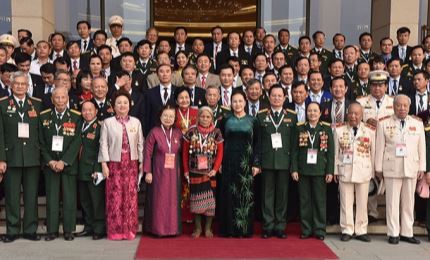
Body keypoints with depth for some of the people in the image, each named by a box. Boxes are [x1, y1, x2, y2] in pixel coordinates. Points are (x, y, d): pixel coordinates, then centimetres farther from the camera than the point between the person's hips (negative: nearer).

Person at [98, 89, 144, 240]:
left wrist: (142, 163, 4)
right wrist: (104, 164, -7)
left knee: (131, 197, 2)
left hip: (131, 164, 2)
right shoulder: (108, 122, 2)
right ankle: (115, 231, 8)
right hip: (114, 164, -2)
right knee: (115, 197, -1)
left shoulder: (136, 122, 8)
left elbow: (140, 144, 9)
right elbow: (103, 144, -1)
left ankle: (129, 230, 12)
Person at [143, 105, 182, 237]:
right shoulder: (154, 132, -5)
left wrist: (182, 170, 2)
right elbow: (148, 153, -5)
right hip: (158, 172, -3)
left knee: (173, 200, 7)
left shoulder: (178, 133, 5)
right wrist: (148, 172, -9)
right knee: (159, 200, 2)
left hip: (174, 172, 3)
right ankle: (158, 228, 13)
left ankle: (172, 227, 18)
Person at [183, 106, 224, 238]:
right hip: (194, 172, 0)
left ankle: (208, 228, 16)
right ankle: (197, 228, 17)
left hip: (210, 172, 0)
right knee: (196, 199, 5)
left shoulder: (216, 132, 0)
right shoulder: (191, 131, 0)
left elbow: (220, 152, 0)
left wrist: (215, 169, -9)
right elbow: (185, 152, 3)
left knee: (210, 199, 3)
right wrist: (186, 170, 0)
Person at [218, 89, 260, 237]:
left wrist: (256, 164, -4)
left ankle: (245, 228, 9)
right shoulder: (226, 121, 8)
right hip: (229, 163, 1)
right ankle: (229, 228, 9)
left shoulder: (252, 121, 5)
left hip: (246, 163, -1)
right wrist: (219, 162, 2)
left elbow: (256, 144, 3)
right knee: (229, 195, 2)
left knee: (245, 195, 0)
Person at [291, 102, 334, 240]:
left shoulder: (326, 129, 4)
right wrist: (294, 169, -4)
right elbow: (294, 150, 4)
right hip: (303, 170, 1)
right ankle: (306, 230, 14)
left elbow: (330, 151, 2)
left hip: (320, 170, -1)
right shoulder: (299, 128, 6)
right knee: (304, 201, 5)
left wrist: (330, 171, -4)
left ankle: (319, 230, 12)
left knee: (320, 200, 3)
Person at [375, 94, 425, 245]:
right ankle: (393, 233, 8)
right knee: (392, 201, 0)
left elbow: (422, 147, 9)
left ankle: (407, 233, 16)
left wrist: (422, 167, 4)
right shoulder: (384, 124, 3)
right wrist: (378, 168, -1)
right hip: (392, 168, -2)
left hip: (411, 168, 2)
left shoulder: (418, 124, 10)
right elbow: (380, 147, 2)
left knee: (409, 201, 7)